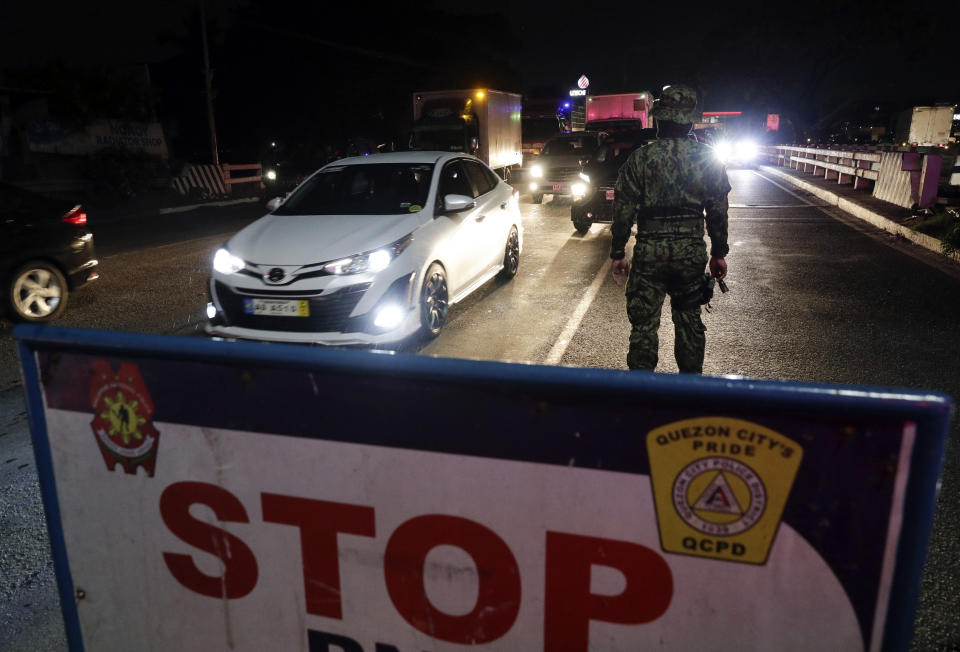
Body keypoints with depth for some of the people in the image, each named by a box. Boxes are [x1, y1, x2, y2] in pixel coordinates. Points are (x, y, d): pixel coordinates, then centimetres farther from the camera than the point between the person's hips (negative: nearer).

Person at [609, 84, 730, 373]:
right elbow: (718, 211, 3)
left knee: (643, 323, 5)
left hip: (649, 251, -2)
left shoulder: (639, 158, -6)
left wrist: (618, 254, 3)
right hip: (692, 250, 2)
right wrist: (719, 253, 12)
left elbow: (624, 210, -5)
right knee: (689, 320, 15)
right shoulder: (708, 158, 1)